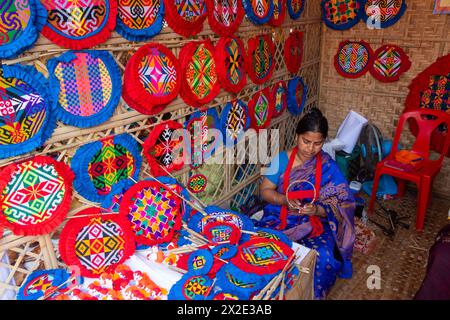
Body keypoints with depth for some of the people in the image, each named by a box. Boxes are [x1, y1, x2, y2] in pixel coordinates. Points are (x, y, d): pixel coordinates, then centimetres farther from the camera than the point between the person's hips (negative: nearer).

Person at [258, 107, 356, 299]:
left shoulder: (328, 167, -5)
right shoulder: (281, 159, -3)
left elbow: (343, 205, -5)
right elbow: (265, 191, -1)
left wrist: (317, 210, -26)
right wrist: (285, 200, -21)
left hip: (314, 222, 0)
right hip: (279, 219, 1)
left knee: (322, 258, -29)